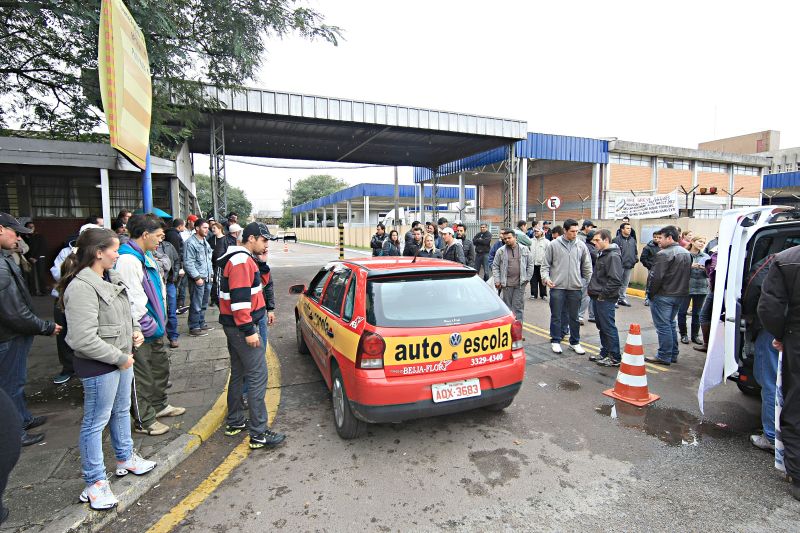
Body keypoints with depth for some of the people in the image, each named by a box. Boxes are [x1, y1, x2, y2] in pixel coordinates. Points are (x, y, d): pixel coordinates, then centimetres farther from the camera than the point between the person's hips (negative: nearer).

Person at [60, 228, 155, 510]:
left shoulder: (111, 278, 4)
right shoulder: (81, 288, -24)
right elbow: (84, 340, -27)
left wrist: (134, 330, 2)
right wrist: (120, 358, -18)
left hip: (121, 358, 9)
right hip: (98, 366, -9)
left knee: (121, 411, 24)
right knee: (96, 422, 7)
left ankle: (126, 458, 44)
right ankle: (94, 483, 24)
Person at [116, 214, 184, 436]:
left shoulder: (147, 256, 9)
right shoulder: (128, 259, -23)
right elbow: (133, 300, -25)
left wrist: (161, 317, 12)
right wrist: (149, 325, -15)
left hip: (154, 327, 10)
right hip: (141, 331, -10)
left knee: (161, 367, 23)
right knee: (143, 376, 5)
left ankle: (159, 405, 42)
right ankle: (144, 421, 21)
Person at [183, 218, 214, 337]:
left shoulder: (205, 242, 16)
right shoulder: (190, 243, -13)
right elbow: (188, 263, -17)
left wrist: (211, 273, 16)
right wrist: (197, 277, -19)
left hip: (207, 278, 9)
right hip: (198, 278, -9)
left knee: (204, 303, 17)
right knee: (196, 305, -2)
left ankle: (201, 324, 29)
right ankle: (194, 328, 7)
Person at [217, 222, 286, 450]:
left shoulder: (240, 259, 16)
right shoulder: (242, 261, -18)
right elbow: (239, 299, -25)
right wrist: (249, 330, -24)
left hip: (234, 326, 11)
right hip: (242, 327, -11)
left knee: (238, 373, 18)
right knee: (258, 376, -7)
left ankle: (234, 422, 31)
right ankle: (259, 433, -2)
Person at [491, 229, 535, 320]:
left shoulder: (525, 249, 5)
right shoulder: (500, 251, 3)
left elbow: (530, 264, 8)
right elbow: (495, 266, 4)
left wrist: (527, 278, 2)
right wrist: (497, 281, -2)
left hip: (520, 283, 0)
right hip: (506, 284, 0)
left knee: (518, 306, 3)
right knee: (507, 307, 6)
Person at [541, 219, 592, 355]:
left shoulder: (581, 246, 4)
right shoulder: (554, 245, -3)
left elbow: (587, 267, 10)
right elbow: (546, 264, 2)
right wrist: (546, 277, -12)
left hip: (575, 287, 2)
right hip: (557, 287, -2)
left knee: (574, 317, 12)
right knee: (556, 316, 6)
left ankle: (575, 342, 26)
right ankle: (555, 341, 19)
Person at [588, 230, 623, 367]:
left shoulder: (613, 256, -17)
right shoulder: (601, 254, 15)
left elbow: (615, 280, -24)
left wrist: (603, 294, -19)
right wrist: (593, 290, 15)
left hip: (605, 299, -10)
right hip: (597, 297, 10)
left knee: (609, 328, -2)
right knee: (601, 327, 17)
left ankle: (615, 358, 8)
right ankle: (605, 354, 28)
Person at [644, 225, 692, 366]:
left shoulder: (664, 254, -19)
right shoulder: (687, 253, 12)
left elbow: (656, 277, -22)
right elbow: (688, 274, 18)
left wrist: (651, 293, -11)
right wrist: (680, 289, 19)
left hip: (663, 295, -9)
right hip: (680, 295, 9)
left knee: (663, 326, -1)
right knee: (671, 324, 19)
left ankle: (664, 356, 5)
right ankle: (673, 354, 26)